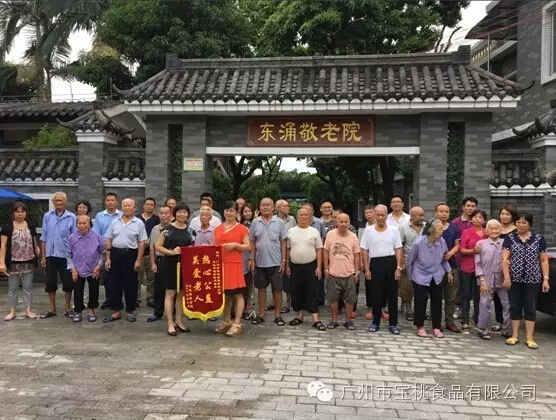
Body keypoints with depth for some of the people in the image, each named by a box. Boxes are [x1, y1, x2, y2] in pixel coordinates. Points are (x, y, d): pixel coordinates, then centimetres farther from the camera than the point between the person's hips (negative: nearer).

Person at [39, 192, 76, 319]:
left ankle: (68, 308, 18)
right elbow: (44, 237, 6)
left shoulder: (71, 217, -4)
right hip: (51, 255, 2)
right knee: (50, 283, 10)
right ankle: (51, 309, 23)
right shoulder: (47, 216, 3)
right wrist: (43, 256, 4)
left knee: (68, 283, 4)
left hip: (66, 255, -2)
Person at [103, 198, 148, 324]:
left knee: (130, 285, 5)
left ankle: (130, 311, 17)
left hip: (131, 254, -3)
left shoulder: (139, 223, 0)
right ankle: (116, 311, 17)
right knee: (114, 284, 6)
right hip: (115, 254, 3)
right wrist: (108, 258, 3)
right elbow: (109, 240, 10)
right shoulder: (115, 222, 9)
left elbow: (141, 243, -3)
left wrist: (138, 260, -8)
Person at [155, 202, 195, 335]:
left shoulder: (190, 230, 8)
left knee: (182, 293, 12)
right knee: (170, 294, 0)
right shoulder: (168, 229, -6)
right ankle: (170, 324, 6)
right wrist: (171, 252, -17)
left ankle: (179, 321, 24)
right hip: (171, 264, -5)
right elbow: (157, 246, -6)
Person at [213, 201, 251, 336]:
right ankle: (227, 321, 21)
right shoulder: (218, 229, 15)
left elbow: (247, 246, -1)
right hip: (220, 264, 5)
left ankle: (237, 324, 1)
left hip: (235, 264, -5)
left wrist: (235, 245, -15)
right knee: (225, 294, 11)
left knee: (237, 294, -3)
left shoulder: (241, 228, 0)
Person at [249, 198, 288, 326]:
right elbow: (252, 242, 7)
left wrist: (283, 261, -4)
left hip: (275, 262, -2)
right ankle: (261, 314, 21)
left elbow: (283, 243, 1)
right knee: (261, 288, 10)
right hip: (260, 262, 2)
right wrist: (252, 259, 2)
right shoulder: (255, 222, 3)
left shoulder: (279, 222, -1)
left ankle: (277, 315, 16)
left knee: (277, 289, 4)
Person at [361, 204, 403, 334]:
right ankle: (375, 322, 19)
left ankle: (393, 324, 16)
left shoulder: (394, 230, 2)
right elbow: (365, 251, 3)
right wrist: (367, 269, -1)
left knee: (392, 294, 5)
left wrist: (398, 267, -5)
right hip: (376, 263, 0)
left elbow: (398, 250, 3)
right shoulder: (368, 230, 1)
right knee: (376, 295, 6)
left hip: (391, 263, 1)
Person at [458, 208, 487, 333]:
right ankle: (465, 323, 7)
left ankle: (478, 321, 21)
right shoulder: (466, 232, -1)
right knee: (466, 295, 3)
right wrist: (473, 250, -23)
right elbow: (462, 249, -6)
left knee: (479, 295, 7)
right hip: (467, 268, -2)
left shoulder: (487, 233, 7)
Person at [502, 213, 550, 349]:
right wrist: (507, 277, -12)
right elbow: (504, 259, -4)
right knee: (515, 307, 7)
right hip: (515, 279, 0)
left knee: (530, 308, 5)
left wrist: (546, 279, -2)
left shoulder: (539, 239, 2)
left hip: (532, 280, 0)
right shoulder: (510, 238, 0)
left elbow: (544, 260, 5)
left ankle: (529, 338, 12)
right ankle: (515, 336, 17)